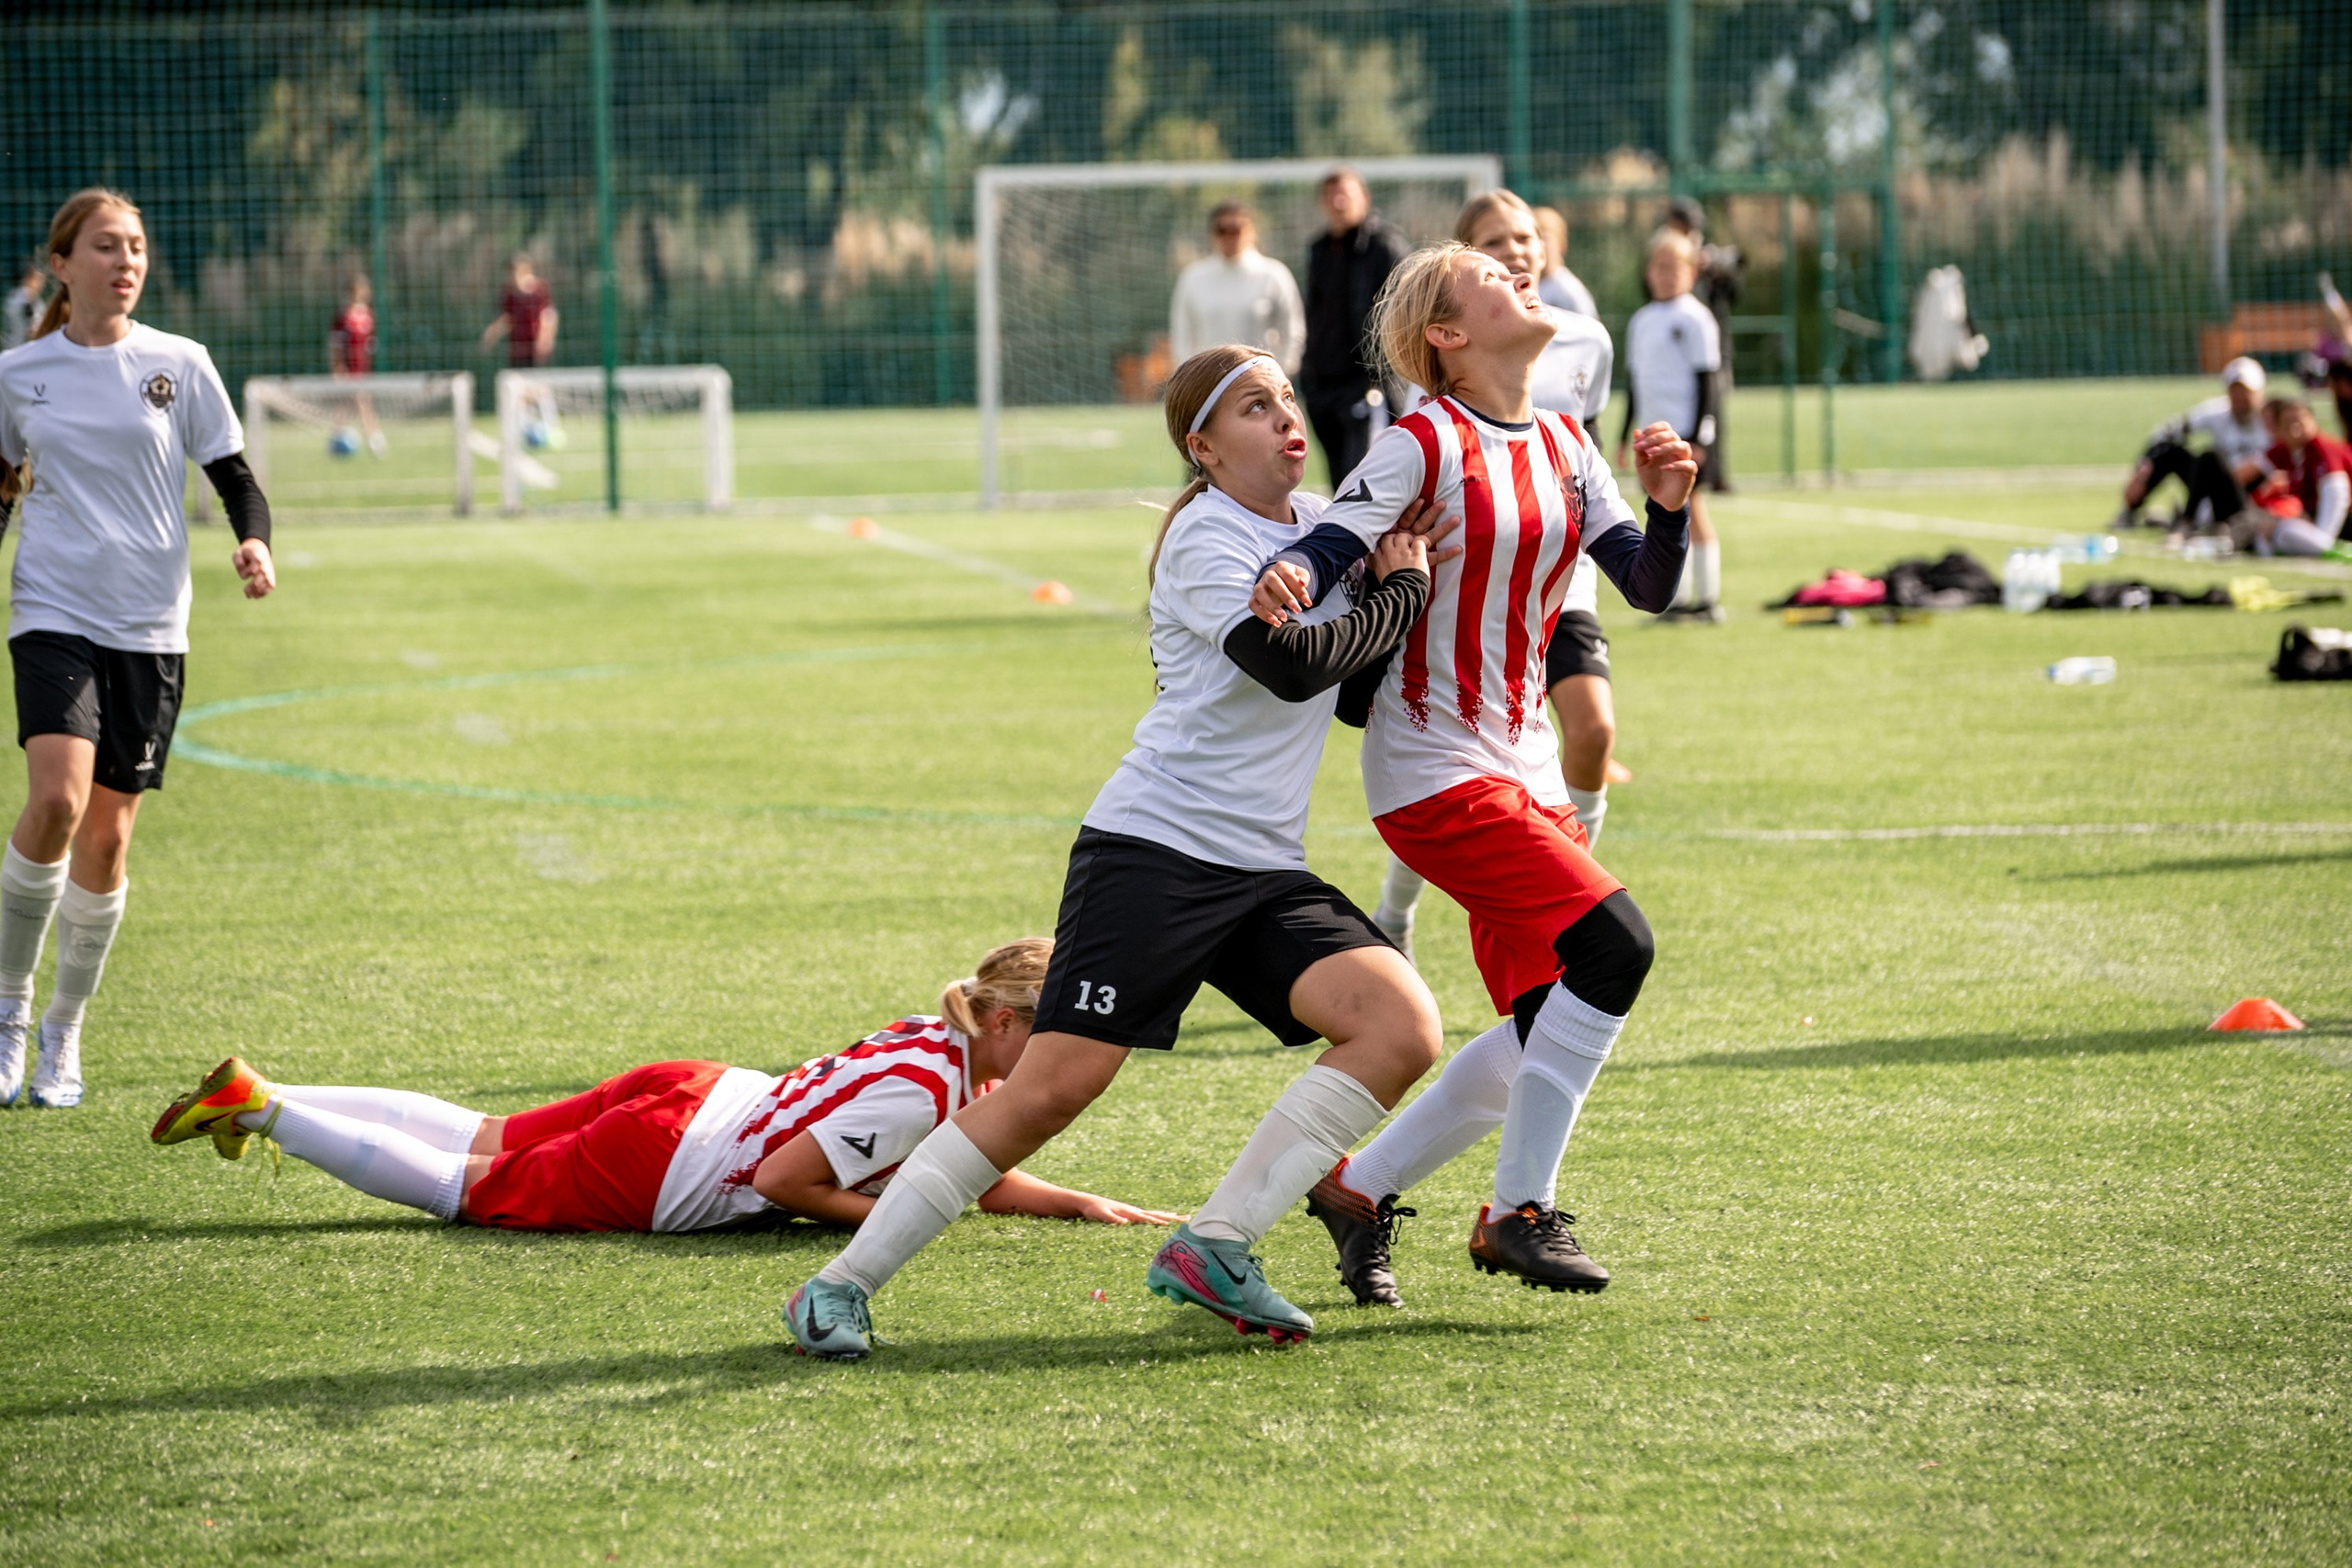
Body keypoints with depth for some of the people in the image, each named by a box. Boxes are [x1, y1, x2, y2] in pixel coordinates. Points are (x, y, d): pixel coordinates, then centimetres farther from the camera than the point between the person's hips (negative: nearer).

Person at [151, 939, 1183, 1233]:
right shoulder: (916, 1092, -26)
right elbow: (780, 1182, -24)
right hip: (653, 1173, -8)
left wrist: (1083, 1206, 5)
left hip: (690, 1100, 8)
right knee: (465, 1186, 4)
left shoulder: (944, 1046, 2)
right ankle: (256, 1108, 6)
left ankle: (262, 1099, 24)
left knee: (474, 1143, 20)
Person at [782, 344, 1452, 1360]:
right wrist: (1402, 593, -8)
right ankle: (842, 1286, -3)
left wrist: (1400, 559, 8)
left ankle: (1210, 1249, -11)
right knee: (1051, 1088, -14)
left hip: (1265, 871, 7)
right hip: (1152, 849, -7)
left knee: (1402, 1028, -15)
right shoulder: (1203, 538, -8)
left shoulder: (1320, 521, 15)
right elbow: (1289, 666, -23)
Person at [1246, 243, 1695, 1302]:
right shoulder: (1425, 446, -9)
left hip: (1523, 768, 8)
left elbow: (1648, 586, 10)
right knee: (1613, 943, -21)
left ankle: (1359, 1188, 21)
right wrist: (1288, 576, -43)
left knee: (1545, 1033, 6)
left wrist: (1669, 506, -9)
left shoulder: (1564, 448, 11)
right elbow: (1335, 543, -20)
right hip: (1434, 768, -8)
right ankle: (1518, 1213, -13)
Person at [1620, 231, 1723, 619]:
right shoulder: (1641, 321, 13)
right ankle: (1678, 597, 12)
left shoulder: (1694, 319, -7)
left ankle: (1708, 598, 0)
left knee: (1690, 508, -5)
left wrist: (1698, 437, -14)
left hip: (1686, 430, -7)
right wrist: (1625, 435, 18)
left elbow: (1705, 380, -9)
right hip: (1654, 431, 7)